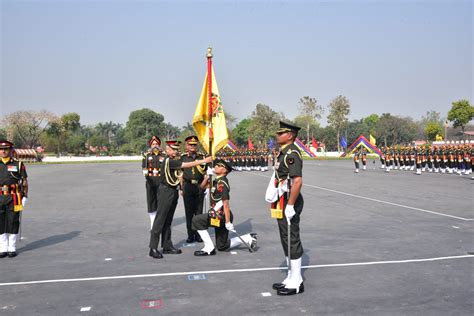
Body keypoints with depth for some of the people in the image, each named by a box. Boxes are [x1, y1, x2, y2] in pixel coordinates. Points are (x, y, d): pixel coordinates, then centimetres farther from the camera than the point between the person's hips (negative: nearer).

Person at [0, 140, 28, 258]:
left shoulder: (18, 164, 2)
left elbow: (25, 182, 3)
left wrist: (25, 197, -3)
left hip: (13, 198, -2)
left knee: (13, 223, 1)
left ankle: (12, 248, 11)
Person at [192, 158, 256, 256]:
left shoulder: (222, 183, -17)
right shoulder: (216, 181, 11)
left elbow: (226, 203, -22)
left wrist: (228, 222, -25)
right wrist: (207, 176, -3)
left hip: (221, 216, -10)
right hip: (219, 216, 10)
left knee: (196, 220, -15)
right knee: (222, 246, 16)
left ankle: (209, 248, -9)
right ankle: (249, 238, 23)